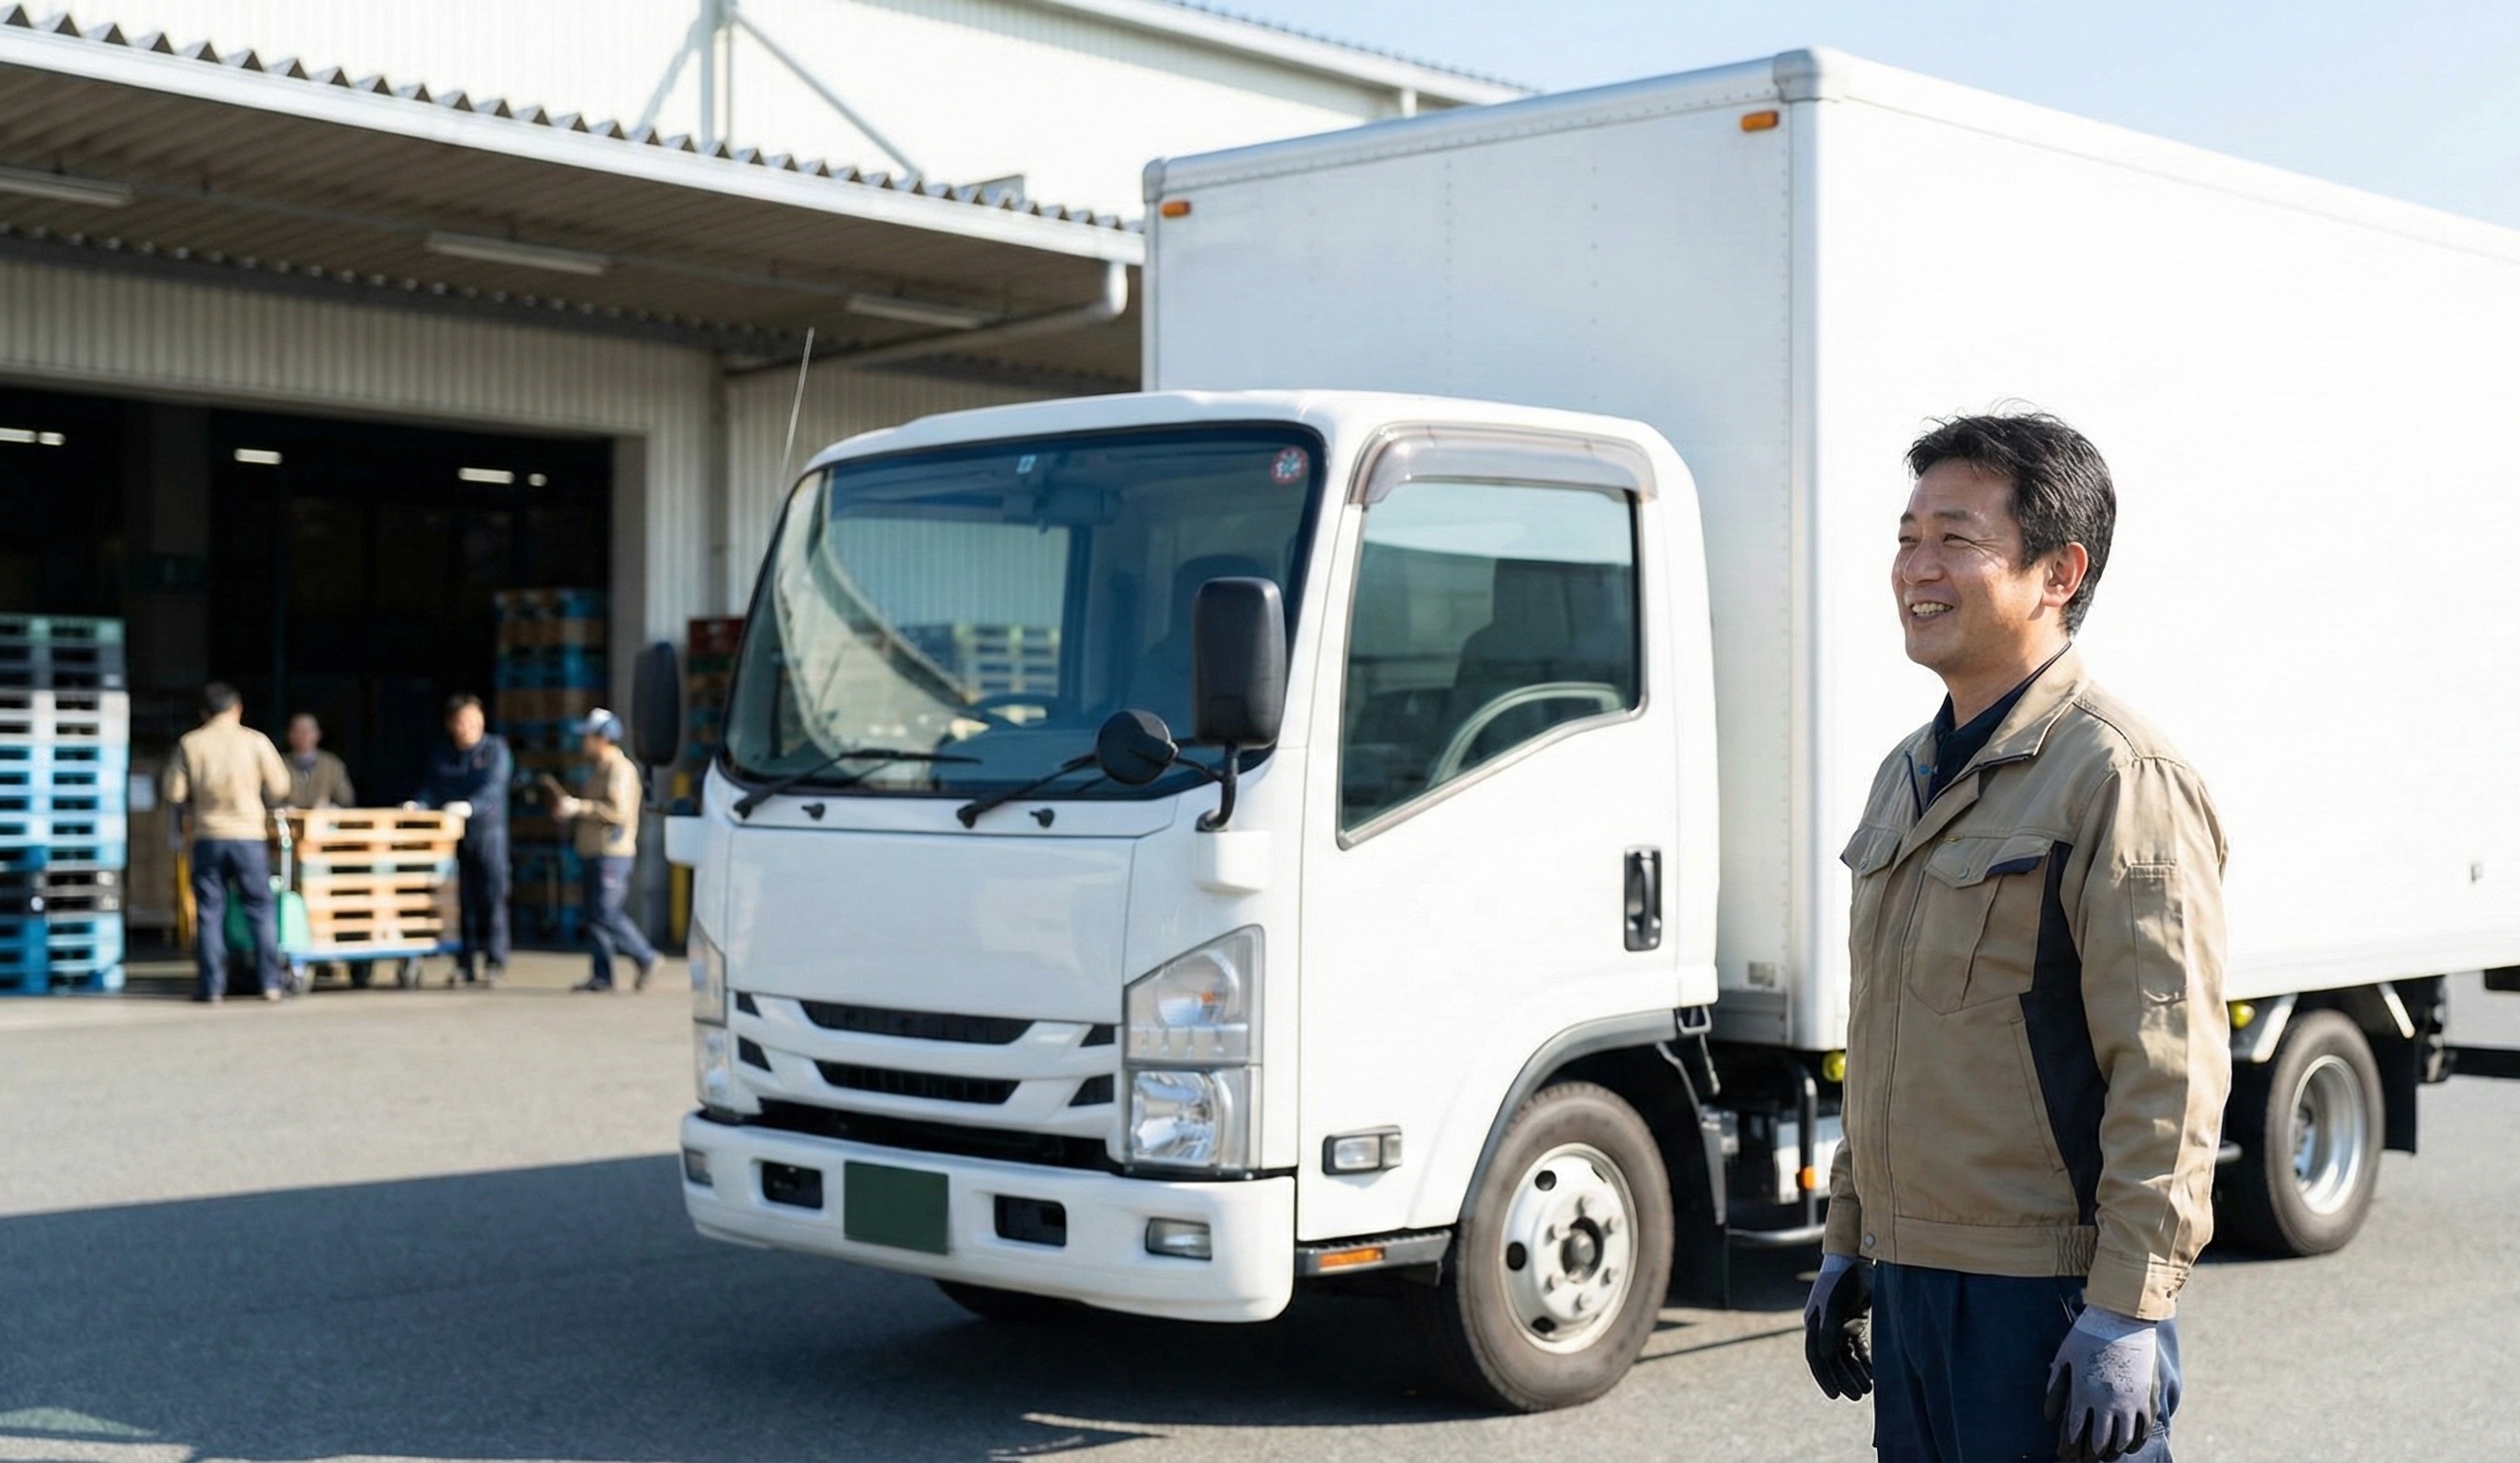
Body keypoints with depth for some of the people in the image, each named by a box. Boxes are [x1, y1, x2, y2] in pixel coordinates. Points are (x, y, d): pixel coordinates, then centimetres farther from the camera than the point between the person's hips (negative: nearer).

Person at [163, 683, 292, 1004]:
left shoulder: (190, 744, 0)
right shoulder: (256, 741, -2)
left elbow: (174, 795, -1)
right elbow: (279, 788, 1)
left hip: (207, 837, 1)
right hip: (249, 836, -1)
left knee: (209, 912, 6)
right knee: (260, 909, 7)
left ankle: (212, 987, 4)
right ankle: (270, 982, 5)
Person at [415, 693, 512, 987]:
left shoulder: (495, 750, -1)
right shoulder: (440, 757, 13)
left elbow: (493, 787, -14)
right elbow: (430, 790, 7)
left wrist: (470, 806, -31)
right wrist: (418, 806, -15)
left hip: (487, 832, -4)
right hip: (453, 834, 4)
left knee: (492, 898, -4)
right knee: (461, 902, 4)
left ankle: (495, 962, -1)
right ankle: (465, 965, 9)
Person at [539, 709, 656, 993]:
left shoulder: (620, 769, -12)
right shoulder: (599, 770, 20)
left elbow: (619, 811, -23)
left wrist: (578, 807, -21)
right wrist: (560, 795, 20)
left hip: (612, 854, -10)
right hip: (595, 853, 10)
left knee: (605, 914, -12)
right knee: (591, 913, 7)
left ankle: (645, 958, -1)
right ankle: (602, 975, 9)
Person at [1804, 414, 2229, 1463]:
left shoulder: (2118, 777, -13)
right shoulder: (1910, 778, 13)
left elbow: (2169, 1073, -17)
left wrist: (2128, 1311, -20)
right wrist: (1847, 1244, 19)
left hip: (2050, 1298, -8)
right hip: (1911, 1285, 8)